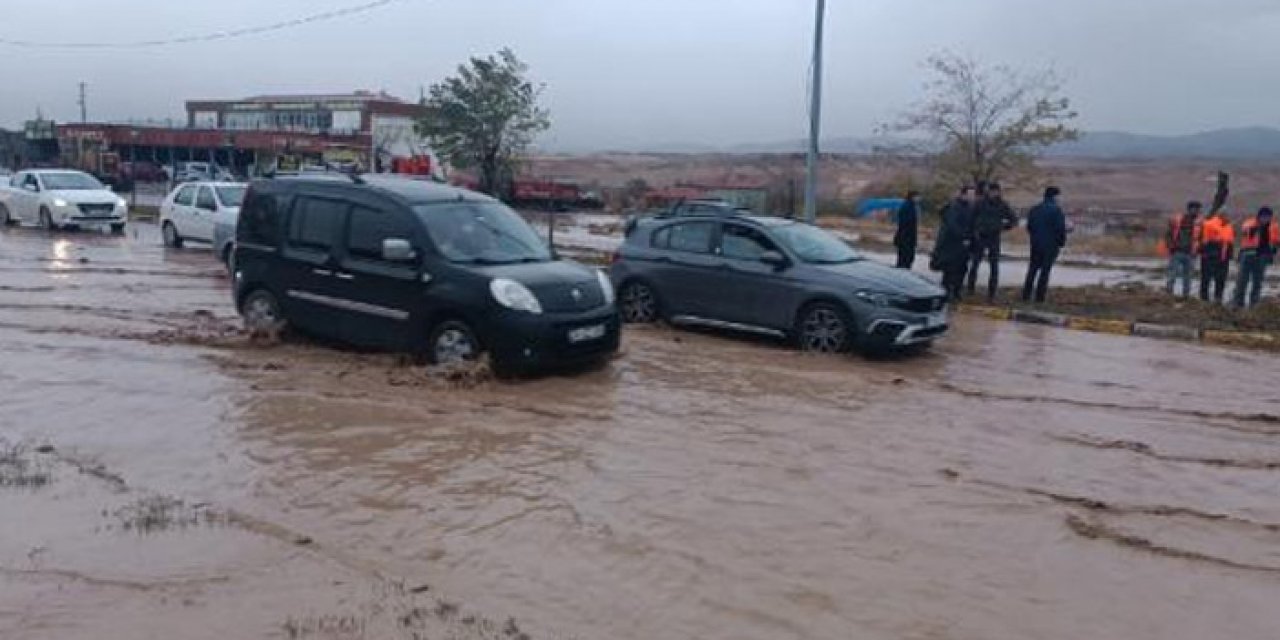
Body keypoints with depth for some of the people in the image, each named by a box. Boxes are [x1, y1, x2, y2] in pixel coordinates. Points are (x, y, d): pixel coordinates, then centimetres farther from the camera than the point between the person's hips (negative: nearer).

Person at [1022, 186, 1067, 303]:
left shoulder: (1034, 209, 7)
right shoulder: (1056, 210, -13)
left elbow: (1029, 226, 11)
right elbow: (1061, 228, -15)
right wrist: (1062, 242, -2)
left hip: (1036, 244, 5)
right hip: (1051, 245, -5)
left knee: (1032, 269, 13)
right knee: (1045, 270, 1)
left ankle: (1026, 295, 12)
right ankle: (1039, 297, 0)